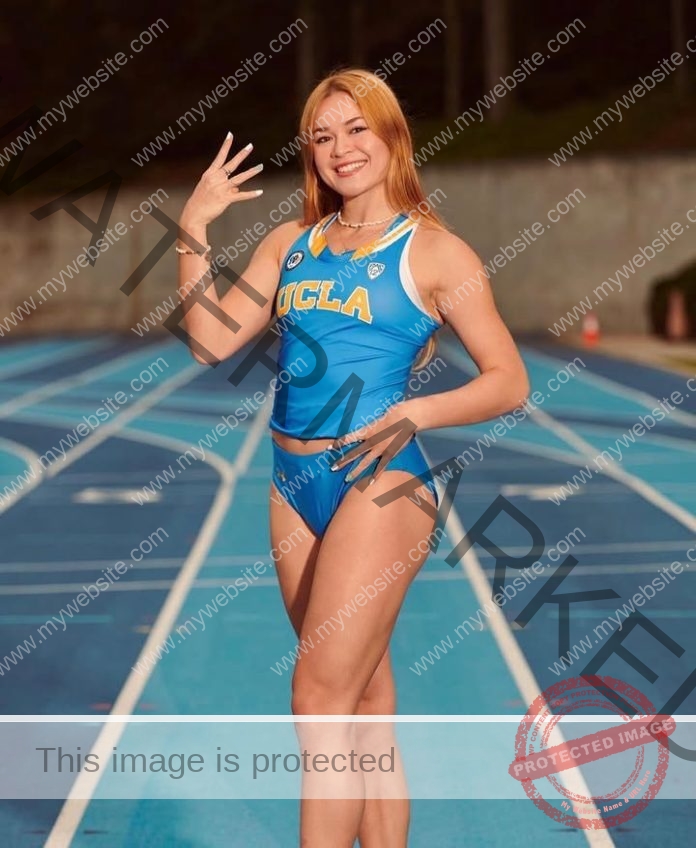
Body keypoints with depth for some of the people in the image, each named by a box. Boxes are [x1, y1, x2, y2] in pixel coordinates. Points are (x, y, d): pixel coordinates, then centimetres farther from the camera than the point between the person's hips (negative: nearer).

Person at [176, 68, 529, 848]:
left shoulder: (434, 252, -3)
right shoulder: (291, 243, 12)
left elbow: (509, 381, -4)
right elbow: (214, 339, 4)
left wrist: (416, 413, -19)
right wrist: (195, 227, -2)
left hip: (379, 483, -6)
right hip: (295, 486, 6)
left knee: (320, 697, -12)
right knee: (365, 700, 12)